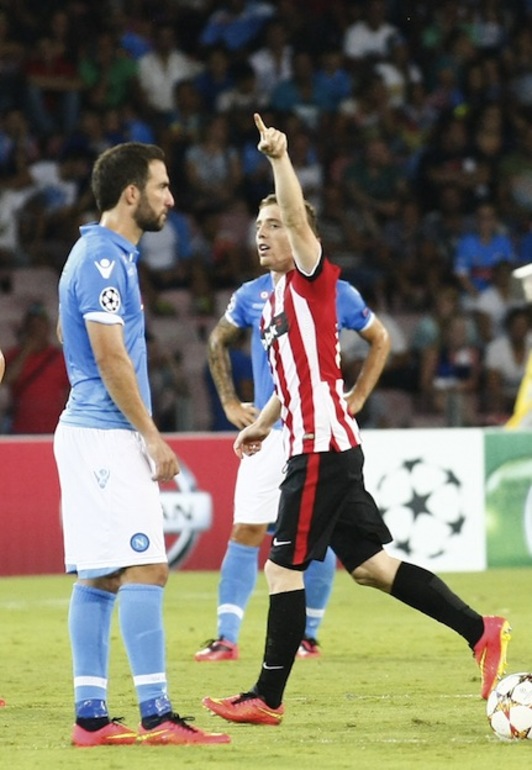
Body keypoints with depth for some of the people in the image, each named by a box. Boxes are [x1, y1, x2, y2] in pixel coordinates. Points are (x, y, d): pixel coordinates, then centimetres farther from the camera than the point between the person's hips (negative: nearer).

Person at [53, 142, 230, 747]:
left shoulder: (103, 254, 17)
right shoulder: (103, 258, -13)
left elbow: (65, 329, 29)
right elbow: (111, 357, -18)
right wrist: (152, 438, -15)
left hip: (91, 432, 10)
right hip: (107, 436, -10)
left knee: (98, 577, 7)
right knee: (144, 568, -14)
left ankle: (91, 717, 6)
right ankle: (156, 715, -17)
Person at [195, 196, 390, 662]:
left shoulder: (337, 295, -3)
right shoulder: (251, 297, 3)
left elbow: (379, 340, 12)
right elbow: (219, 341, 21)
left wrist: (356, 400, 4)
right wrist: (230, 403, 12)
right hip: (267, 432, 1)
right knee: (245, 532, -5)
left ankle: (308, 636, 15)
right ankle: (227, 638, -4)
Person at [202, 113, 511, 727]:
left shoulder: (313, 280, -6)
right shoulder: (273, 299, 20)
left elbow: (298, 219, -24)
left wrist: (279, 157, -33)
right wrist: (263, 423, 23)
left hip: (322, 447, -10)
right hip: (317, 444, 10)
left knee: (283, 568, -6)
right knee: (370, 565, 9)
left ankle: (267, 699, -1)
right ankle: (480, 631, 8)